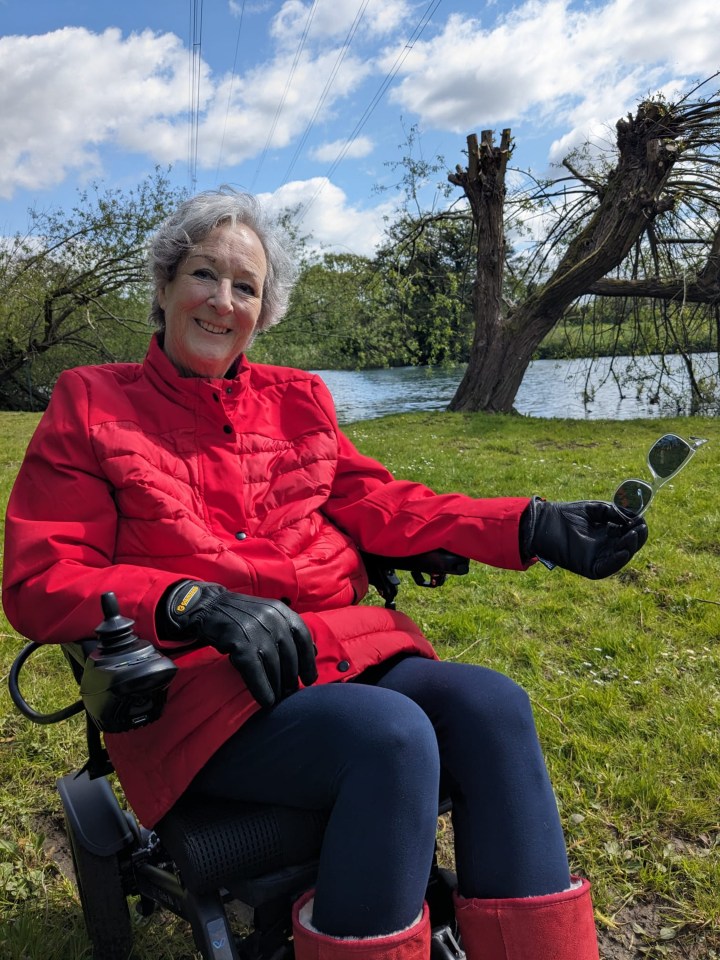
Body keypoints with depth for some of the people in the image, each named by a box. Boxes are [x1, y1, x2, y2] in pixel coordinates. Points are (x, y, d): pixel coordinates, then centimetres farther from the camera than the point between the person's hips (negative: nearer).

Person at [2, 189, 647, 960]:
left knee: (492, 707, -21)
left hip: (341, 646, 5)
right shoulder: (92, 406, 5)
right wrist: (199, 604, -20)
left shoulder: (298, 399, 18)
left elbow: (377, 504, 11)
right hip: (198, 686, -4)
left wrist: (532, 526, -2)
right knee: (392, 734, -30)